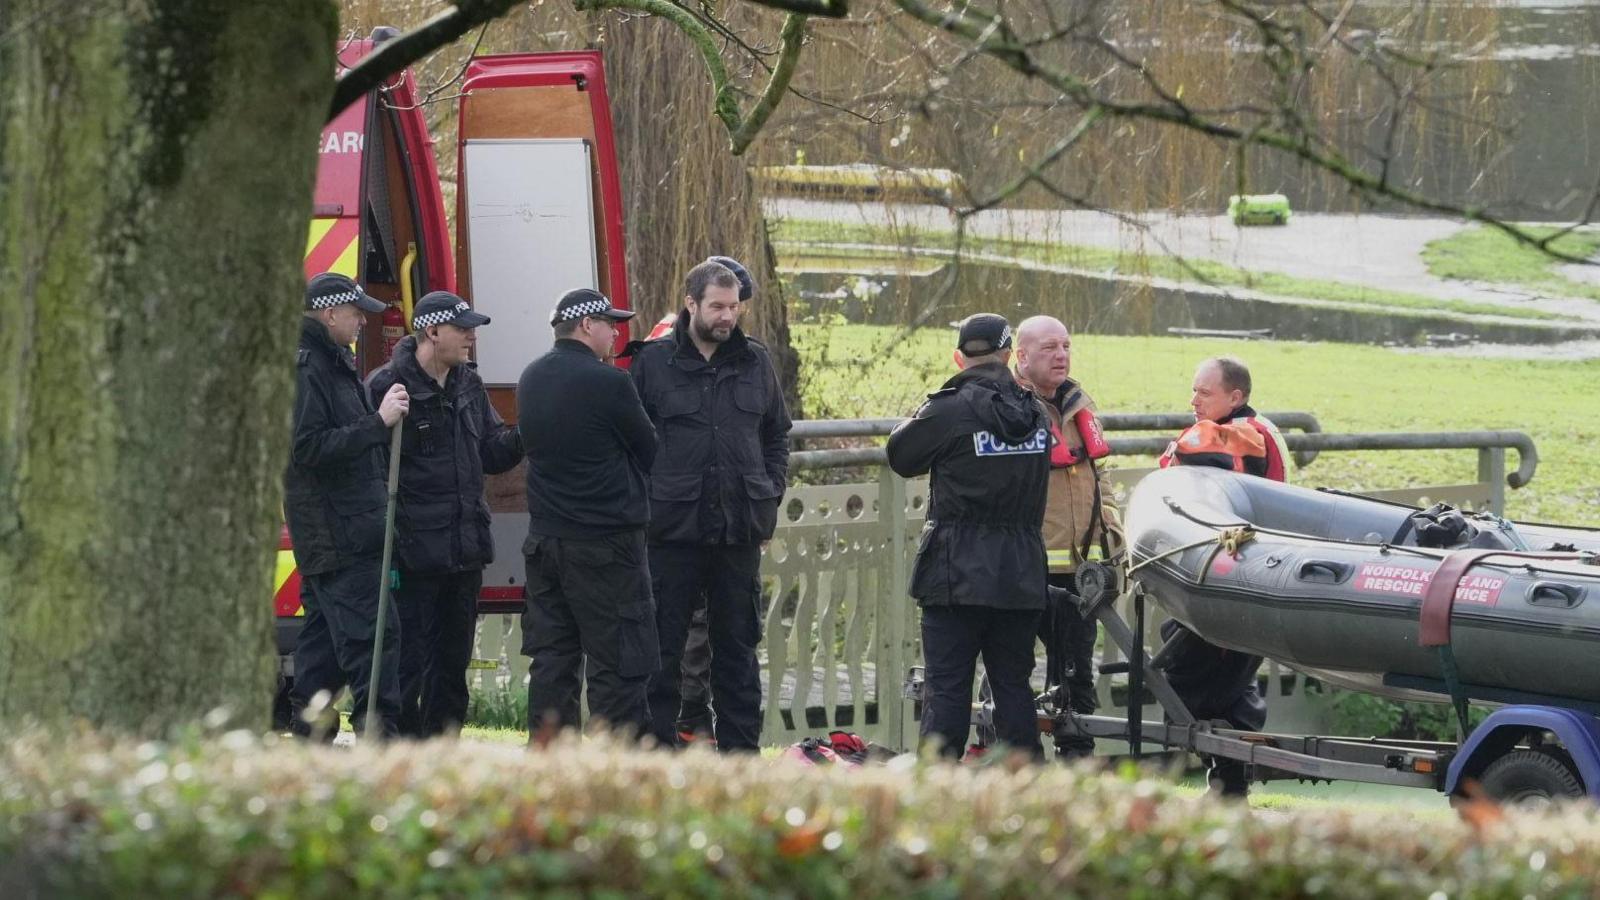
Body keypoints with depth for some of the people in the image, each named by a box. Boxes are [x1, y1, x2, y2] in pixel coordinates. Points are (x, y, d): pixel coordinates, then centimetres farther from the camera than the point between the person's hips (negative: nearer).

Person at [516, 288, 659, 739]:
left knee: (551, 658, 10)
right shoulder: (607, 382, -14)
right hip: (606, 542, -7)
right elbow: (649, 450, -5)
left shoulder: (531, 379, 9)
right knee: (616, 666, -4)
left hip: (544, 540, 7)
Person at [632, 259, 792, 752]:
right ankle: (657, 746, 5)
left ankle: (741, 750, 15)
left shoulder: (755, 362, 9)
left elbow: (776, 435, 19)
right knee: (663, 643, 0)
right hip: (673, 527, -3)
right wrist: (643, 502, -5)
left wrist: (770, 494, 8)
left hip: (739, 527, 3)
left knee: (738, 646, 9)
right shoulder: (654, 362, -2)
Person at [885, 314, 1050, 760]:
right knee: (1013, 684, 10)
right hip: (1023, 574, 5)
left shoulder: (950, 410, -11)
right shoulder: (1034, 412, 6)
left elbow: (901, 456, 1)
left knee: (947, 688, -4)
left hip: (958, 573, -4)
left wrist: (918, 419, 21)